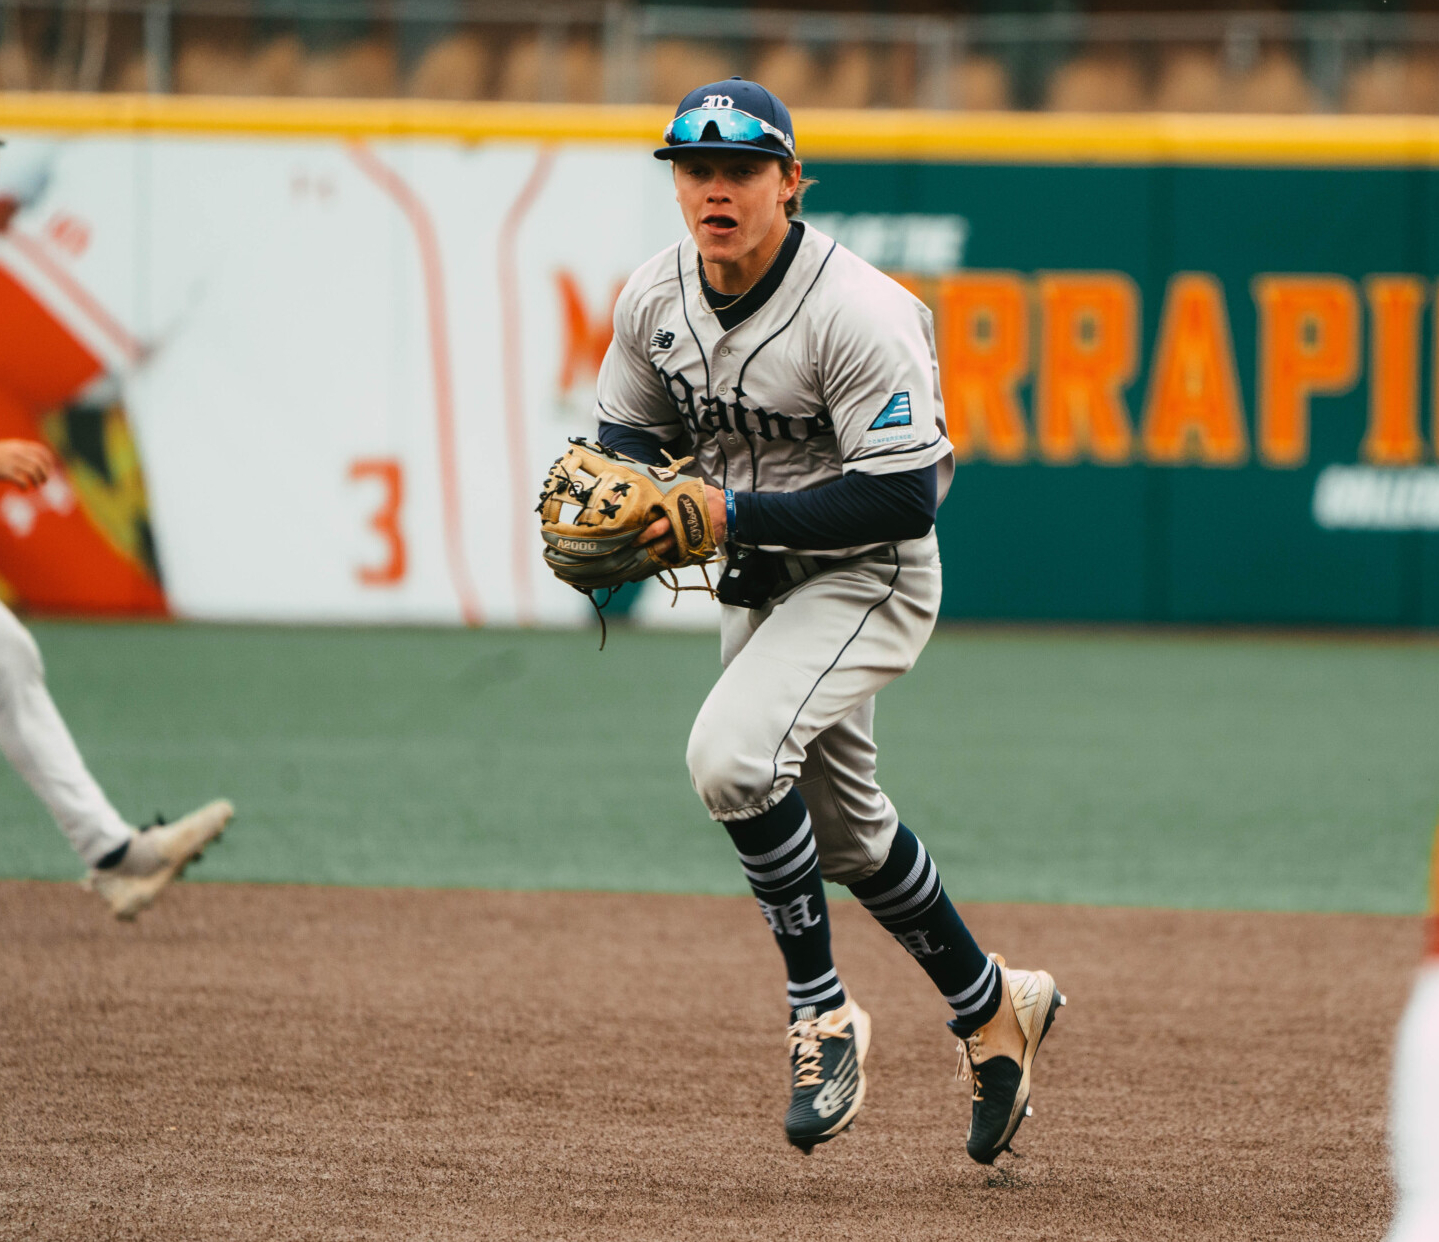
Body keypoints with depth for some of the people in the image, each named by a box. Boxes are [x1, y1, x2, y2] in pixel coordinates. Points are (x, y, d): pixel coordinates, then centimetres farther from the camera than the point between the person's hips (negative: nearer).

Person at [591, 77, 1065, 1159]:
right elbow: (629, 435, 9)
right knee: (842, 826, 20)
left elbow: (904, 498, -29)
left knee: (733, 751, -29)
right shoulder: (656, 299, -6)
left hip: (869, 578, -8)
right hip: (754, 581, 8)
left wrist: (732, 513, -32)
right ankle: (993, 1007, 41)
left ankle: (824, 1014, -14)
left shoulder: (858, 314, -27)